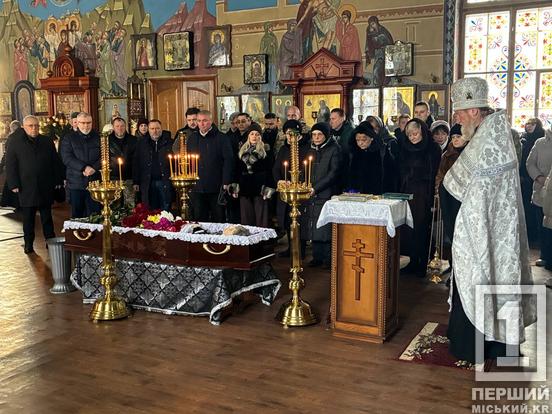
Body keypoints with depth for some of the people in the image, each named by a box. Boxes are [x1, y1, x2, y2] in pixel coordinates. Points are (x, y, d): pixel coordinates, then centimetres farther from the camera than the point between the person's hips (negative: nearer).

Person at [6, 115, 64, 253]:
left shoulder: (47, 141, 8)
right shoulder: (15, 143, 1)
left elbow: (56, 162, 9)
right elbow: (10, 165, -1)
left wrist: (58, 180, 3)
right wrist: (14, 184, -9)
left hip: (45, 187, 2)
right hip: (26, 188, -2)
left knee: (47, 216, 9)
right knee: (28, 218, 6)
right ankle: (28, 244, 14)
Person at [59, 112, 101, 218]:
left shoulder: (98, 138, 10)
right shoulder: (68, 139, 6)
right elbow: (67, 158, -6)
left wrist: (93, 168, -15)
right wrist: (84, 168, -18)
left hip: (94, 182, 1)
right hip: (76, 183, 0)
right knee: (77, 215, 6)